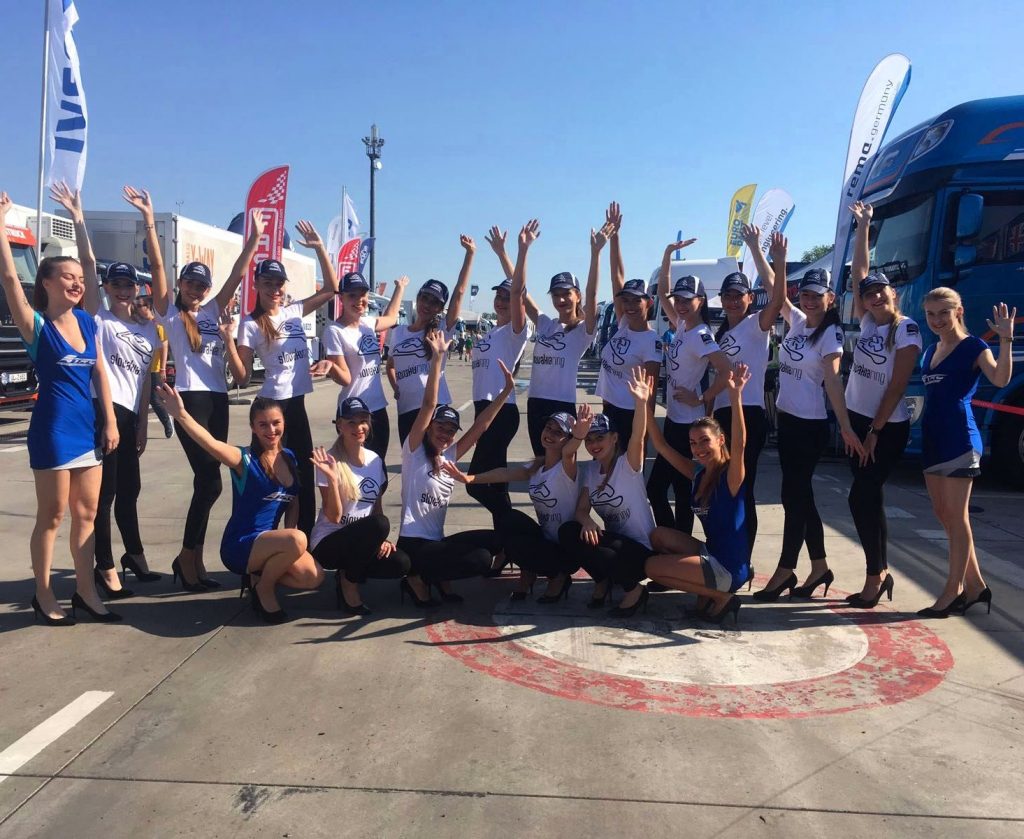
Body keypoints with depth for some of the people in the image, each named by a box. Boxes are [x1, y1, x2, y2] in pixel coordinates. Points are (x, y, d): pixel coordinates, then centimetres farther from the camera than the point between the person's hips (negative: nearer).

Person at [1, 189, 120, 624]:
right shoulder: (36, 325, -7)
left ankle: (85, 591, 21)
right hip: (52, 429, -6)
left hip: (89, 427, 6)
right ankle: (43, 596, 17)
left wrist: (109, 421, 7)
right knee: (51, 516, 3)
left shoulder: (87, 321, 8)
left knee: (86, 514, 10)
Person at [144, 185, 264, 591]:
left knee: (206, 481, 8)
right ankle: (187, 557, 6)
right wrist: (149, 219, -11)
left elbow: (237, 274, 12)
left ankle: (192, 559, 17)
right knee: (210, 481, -10)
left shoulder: (215, 309, 14)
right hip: (189, 399, -5)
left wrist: (254, 237, 8)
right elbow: (157, 267, -6)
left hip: (218, 400, 6)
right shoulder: (170, 311, 3)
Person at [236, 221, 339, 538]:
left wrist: (319, 247, 4)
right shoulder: (251, 324, -7)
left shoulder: (293, 311, 8)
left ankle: (304, 540, 22)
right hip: (273, 404, -6)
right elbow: (242, 376, -9)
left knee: (305, 474, 11)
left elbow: (331, 288, 12)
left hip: (297, 403, 6)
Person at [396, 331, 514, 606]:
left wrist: (506, 390, 2)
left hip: (437, 542, 8)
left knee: (494, 539, 2)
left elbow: (480, 425, 8)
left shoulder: (449, 457, 11)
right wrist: (437, 357, -21)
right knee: (481, 560, -21)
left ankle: (438, 575, 8)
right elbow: (428, 404, -16)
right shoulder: (414, 451, -6)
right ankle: (418, 579, -2)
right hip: (413, 544, -8)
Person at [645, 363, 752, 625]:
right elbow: (662, 446, 2)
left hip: (729, 568, -8)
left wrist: (735, 397, -49)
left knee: (652, 567, -8)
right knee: (658, 536, 6)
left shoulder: (731, 475, -17)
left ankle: (721, 597, 2)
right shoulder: (698, 472, 3)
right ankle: (706, 590, 7)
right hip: (711, 552, 8)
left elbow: (739, 444, -37)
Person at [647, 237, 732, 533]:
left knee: (656, 487, -1)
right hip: (675, 418, 8)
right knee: (680, 488, 15)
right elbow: (662, 292, 13)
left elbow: (726, 370, -29)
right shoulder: (681, 326, 5)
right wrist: (668, 253, 6)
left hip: (687, 423, -8)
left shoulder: (699, 336, -19)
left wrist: (701, 399, -20)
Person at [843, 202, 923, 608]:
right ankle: (881, 572, 21)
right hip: (857, 419, 7)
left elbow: (896, 387, -15)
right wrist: (863, 226, 8)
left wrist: (876, 431, -16)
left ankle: (875, 577, 4)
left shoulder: (907, 332, -12)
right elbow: (858, 271, 8)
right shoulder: (868, 321, 5)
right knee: (869, 498, 10)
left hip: (887, 427, -7)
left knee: (861, 498, -9)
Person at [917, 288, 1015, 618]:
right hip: (932, 439, 8)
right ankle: (975, 585, 23)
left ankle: (953, 591, 6)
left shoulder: (973, 347, -6)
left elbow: (1001, 379, -25)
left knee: (956, 516, -2)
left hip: (959, 440, -8)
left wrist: (1006, 339, -32)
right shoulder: (930, 351, 15)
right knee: (942, 514, 11)